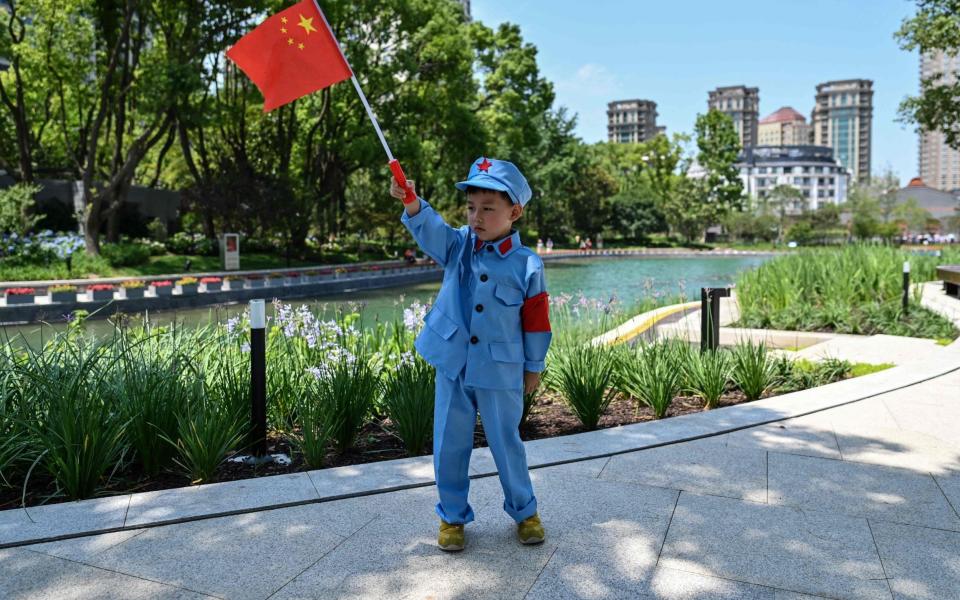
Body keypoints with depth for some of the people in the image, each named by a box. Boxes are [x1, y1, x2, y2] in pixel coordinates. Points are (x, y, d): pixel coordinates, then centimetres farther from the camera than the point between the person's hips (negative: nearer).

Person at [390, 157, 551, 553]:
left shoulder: (527, 266, -10)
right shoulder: (458, 246, -2)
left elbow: (536, 323, -2)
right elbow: (430, 229, -23)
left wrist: (533, 367, 5)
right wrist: (412, 203, -44)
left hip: (501, 374, -2)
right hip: (453, 368, 3)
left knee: (506, 445, 12)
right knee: (449, 446, 11)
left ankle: (524, 511, 36)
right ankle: (453, 516, 31)